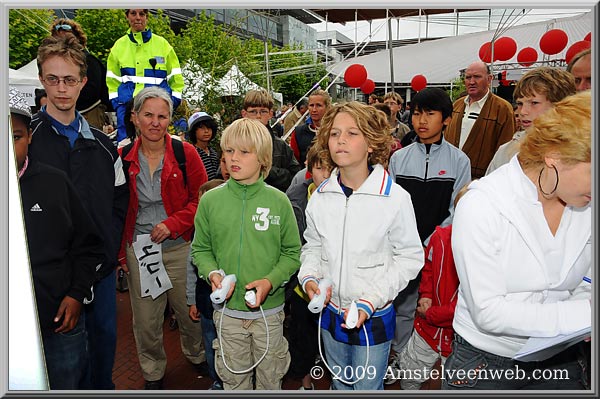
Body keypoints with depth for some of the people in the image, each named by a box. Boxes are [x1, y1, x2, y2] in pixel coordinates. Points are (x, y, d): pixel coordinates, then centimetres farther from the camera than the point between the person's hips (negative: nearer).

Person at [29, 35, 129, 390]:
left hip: (103, 266, 4)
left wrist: (109, 248, 0)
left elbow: (119, 201, 11)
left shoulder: (102, 144, 6)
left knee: (105, 334, 18)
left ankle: (103, 388, 41)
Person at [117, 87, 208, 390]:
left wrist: (173, 223, -15)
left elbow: (202, 199, -4)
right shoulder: (123, 158, 0)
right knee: (146, 320, 12)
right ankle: (152, 373, 38)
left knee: (189, 312, 12)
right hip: (138, 250, 2)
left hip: (179, 248, -1)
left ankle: (197, 356, 43)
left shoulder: (185, 153, -6)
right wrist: (119, 250, 5)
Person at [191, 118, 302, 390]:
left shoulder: (278, 201, -9)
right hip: (228, 310, 1)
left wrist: (270, 281, -18)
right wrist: (213, 274, -15)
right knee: (234, 379, 20)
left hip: (270, 309, 0)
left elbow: (292, 253, -3)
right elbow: (200, 249, 3)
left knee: (270, 378, 19)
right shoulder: (211, 200, -6)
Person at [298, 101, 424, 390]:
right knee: (340, 384, 26)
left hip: (373, 317, -4)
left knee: (367, 388, 17)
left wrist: (371, 300, -19)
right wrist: (309, 277, -11)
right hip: (331, 312, 4)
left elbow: (410, 257, -12)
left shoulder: (395, 197, -18)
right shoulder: (320, 196, -5)